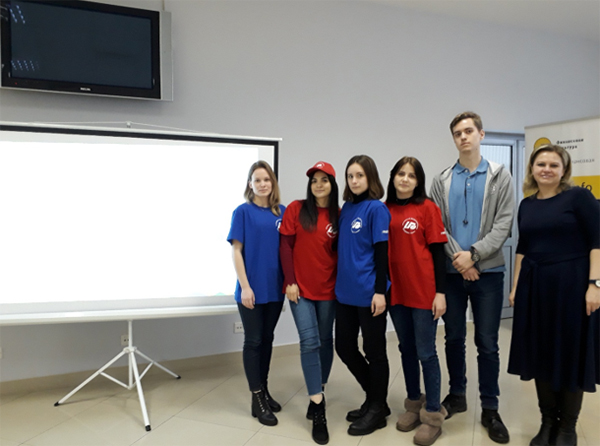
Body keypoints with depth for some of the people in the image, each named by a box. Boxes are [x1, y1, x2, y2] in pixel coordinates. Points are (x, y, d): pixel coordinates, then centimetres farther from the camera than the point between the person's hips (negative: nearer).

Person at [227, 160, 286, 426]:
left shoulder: (282, 212, 5)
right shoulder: (243, 212, -6)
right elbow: (236, 251, -8)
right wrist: (245, 286, -14)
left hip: (275, 287, 4)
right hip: (252, 288, -4)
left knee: (267, 339, 15)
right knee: (253, 341, 6)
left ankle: (264, 389, 31)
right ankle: (257, 400, 16)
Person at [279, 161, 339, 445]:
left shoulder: (339, 215, 2)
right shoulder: (296, 209, -3)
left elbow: (341, 251, 4)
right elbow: (285, 246, -5)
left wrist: (340, 282, -1)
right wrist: (289, 281, -9)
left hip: (328, 288, 2)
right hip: (300, 287, -2)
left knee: (325, 341, 11)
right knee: (309, 342, -7)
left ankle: (318, 394, 31)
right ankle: (319, 410, 1)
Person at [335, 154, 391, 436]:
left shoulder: (376, 208, -9)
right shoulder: (346, 207, 10)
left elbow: (382, 252, -12)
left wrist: (380, 291, -16)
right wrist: (340, 281, 12)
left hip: (368, 293, -7)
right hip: (345, 291, 7)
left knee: (374, 351, 7)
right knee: (344, 347, 15)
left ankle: (377, 410, 26)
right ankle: (374, 398, 34)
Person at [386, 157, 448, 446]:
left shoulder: (427, 208, -5)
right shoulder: (384, 209, 4)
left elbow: (438, 252, -6)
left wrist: (440, 292, -10)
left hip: (423, 292, -4)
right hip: (395, 291, 4)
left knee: (425, 352, 4)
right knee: (406, 349, 16)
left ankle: (433, 414, 19)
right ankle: (414, 404, 33)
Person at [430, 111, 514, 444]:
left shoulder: (500, 176, 2)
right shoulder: (441, 181, 6)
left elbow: (503, 224, -6)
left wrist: (473, 254, -16)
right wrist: (458, 258, -13)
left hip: (488, 271, -1)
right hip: (451, 271, 2)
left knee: (487, 343, 4)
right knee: (454, 338, 12)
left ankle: (490, 409, 18)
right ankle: (457, 395, 29)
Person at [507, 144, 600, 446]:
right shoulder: (526, 205, 9)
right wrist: (515, 286, 11)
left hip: (572, 284, -5)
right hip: (535, 286, 5)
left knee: (570, 352, 5)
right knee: (540, 352, 9)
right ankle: (548, 420, 26)